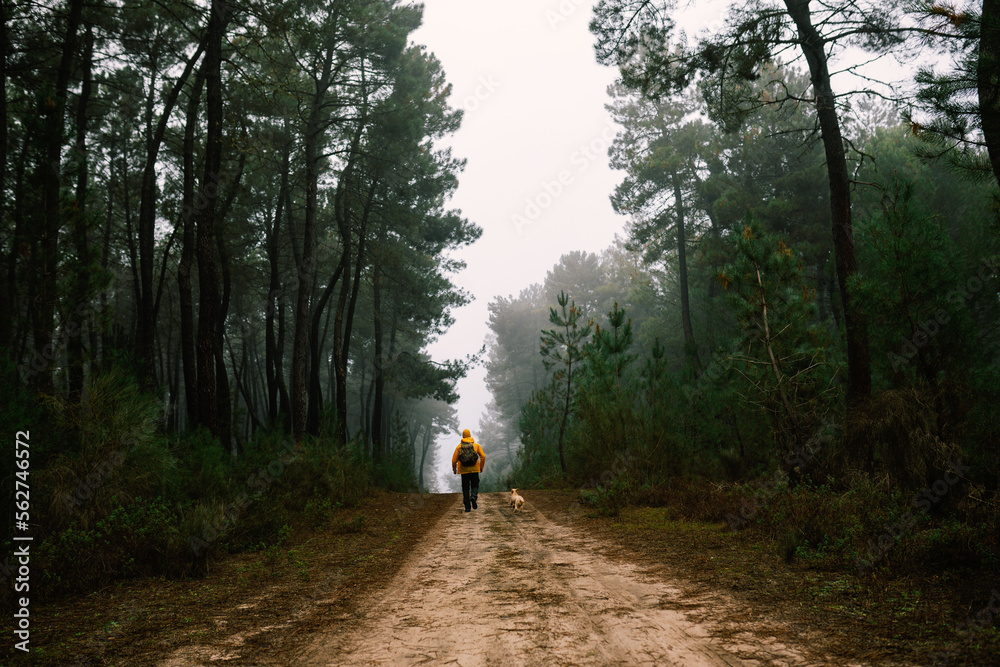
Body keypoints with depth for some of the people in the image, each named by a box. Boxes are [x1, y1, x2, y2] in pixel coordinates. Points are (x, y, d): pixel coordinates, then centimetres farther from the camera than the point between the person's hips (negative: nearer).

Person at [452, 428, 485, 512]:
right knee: (475, 485, 11)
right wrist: (481, 467, 11)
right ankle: (473, 497, -20)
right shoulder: (476, 445, 6)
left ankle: (467, 507, 2)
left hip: (464, 470, 0)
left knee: (465, 488, 7)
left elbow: (454, 460, 1)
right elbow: (483, 456, -1)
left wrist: (454, 469, 15)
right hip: (474, 469, 0)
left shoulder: (459, 446, 4)